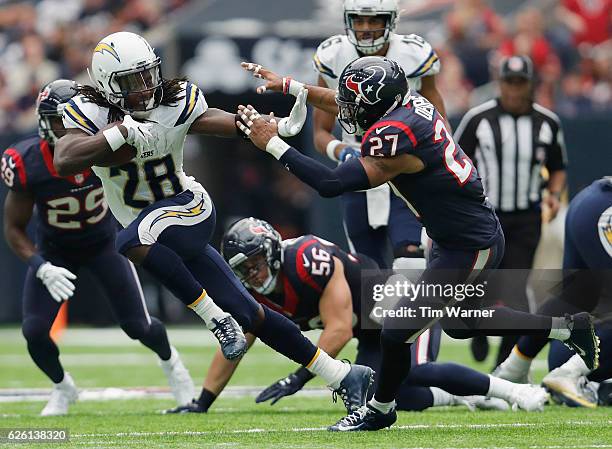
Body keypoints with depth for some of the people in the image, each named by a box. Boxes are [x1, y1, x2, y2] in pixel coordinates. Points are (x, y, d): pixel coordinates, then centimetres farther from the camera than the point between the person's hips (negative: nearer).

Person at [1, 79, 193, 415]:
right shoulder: (28, 164, -29)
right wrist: (42, 268, -30)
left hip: (104, 242, 0)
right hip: (54, 250, 0)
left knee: (138, 326, -1)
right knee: (34, 330, -15)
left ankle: (170, 362, 36)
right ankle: (62, 388, 17)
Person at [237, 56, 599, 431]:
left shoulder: (395, 138, -29)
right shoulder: (411, 102, -2)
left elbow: (331, 184, -30)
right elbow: (344, 103, 17)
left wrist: (273, 144, -25)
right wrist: (288, 86, 15)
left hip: (468, 248, -10)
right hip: (480, 231, 10)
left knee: (397, 333, 0)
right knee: (459, 323, 28)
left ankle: (380, 410, 24)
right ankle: (569, 328, 34)